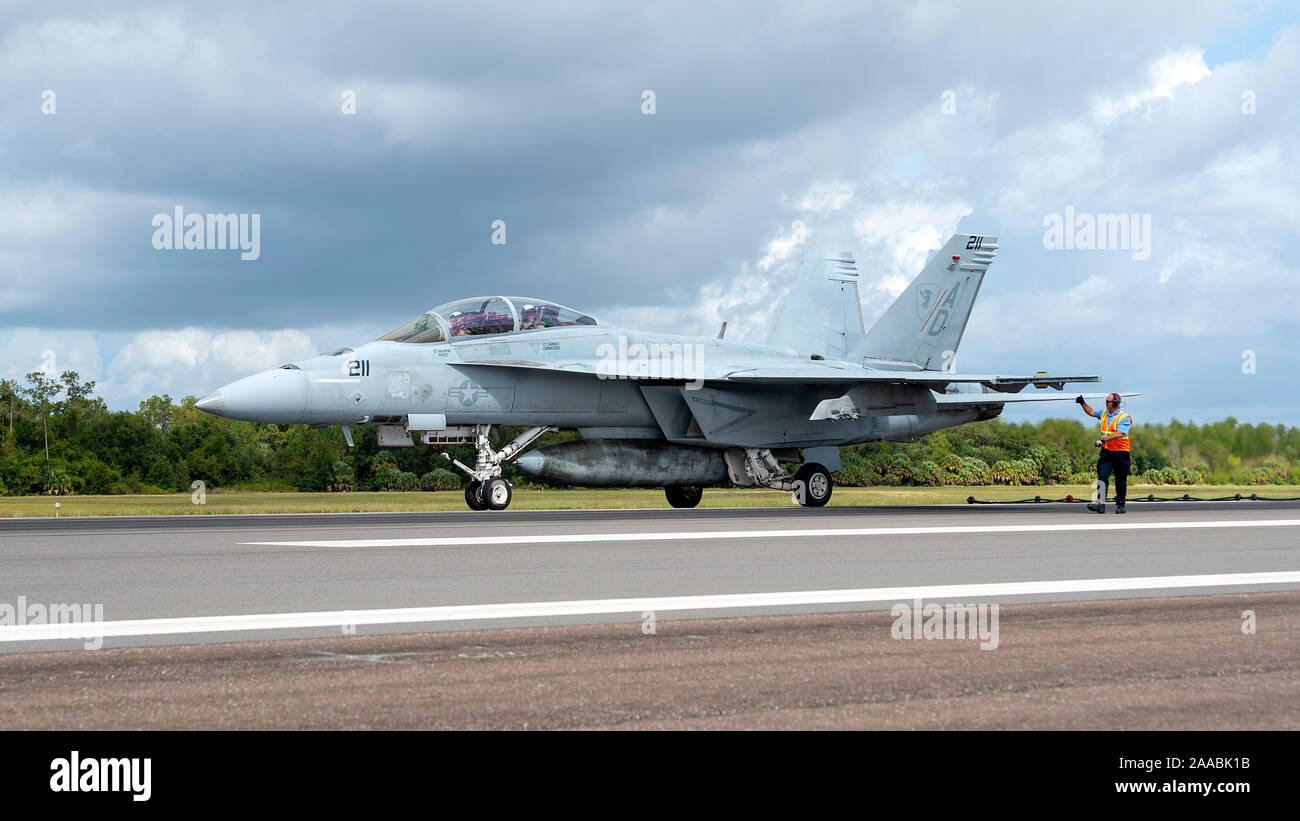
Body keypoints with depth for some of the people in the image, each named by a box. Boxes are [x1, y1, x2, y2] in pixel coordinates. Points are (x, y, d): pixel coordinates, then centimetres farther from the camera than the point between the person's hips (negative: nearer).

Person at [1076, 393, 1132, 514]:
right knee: (1102, 476, -11)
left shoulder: (1124, 418, -11)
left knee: (1120, 480, 5)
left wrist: (1104, 439, -33)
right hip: (1106, 451, 5)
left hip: (1120, 452, -5)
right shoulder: (1104, 413, 11)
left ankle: (1120, 505, 17)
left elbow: (1119, 434, -24)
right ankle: (1100, 503, -20)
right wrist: (1083, 403, 17)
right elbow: (1091, 412, 29)